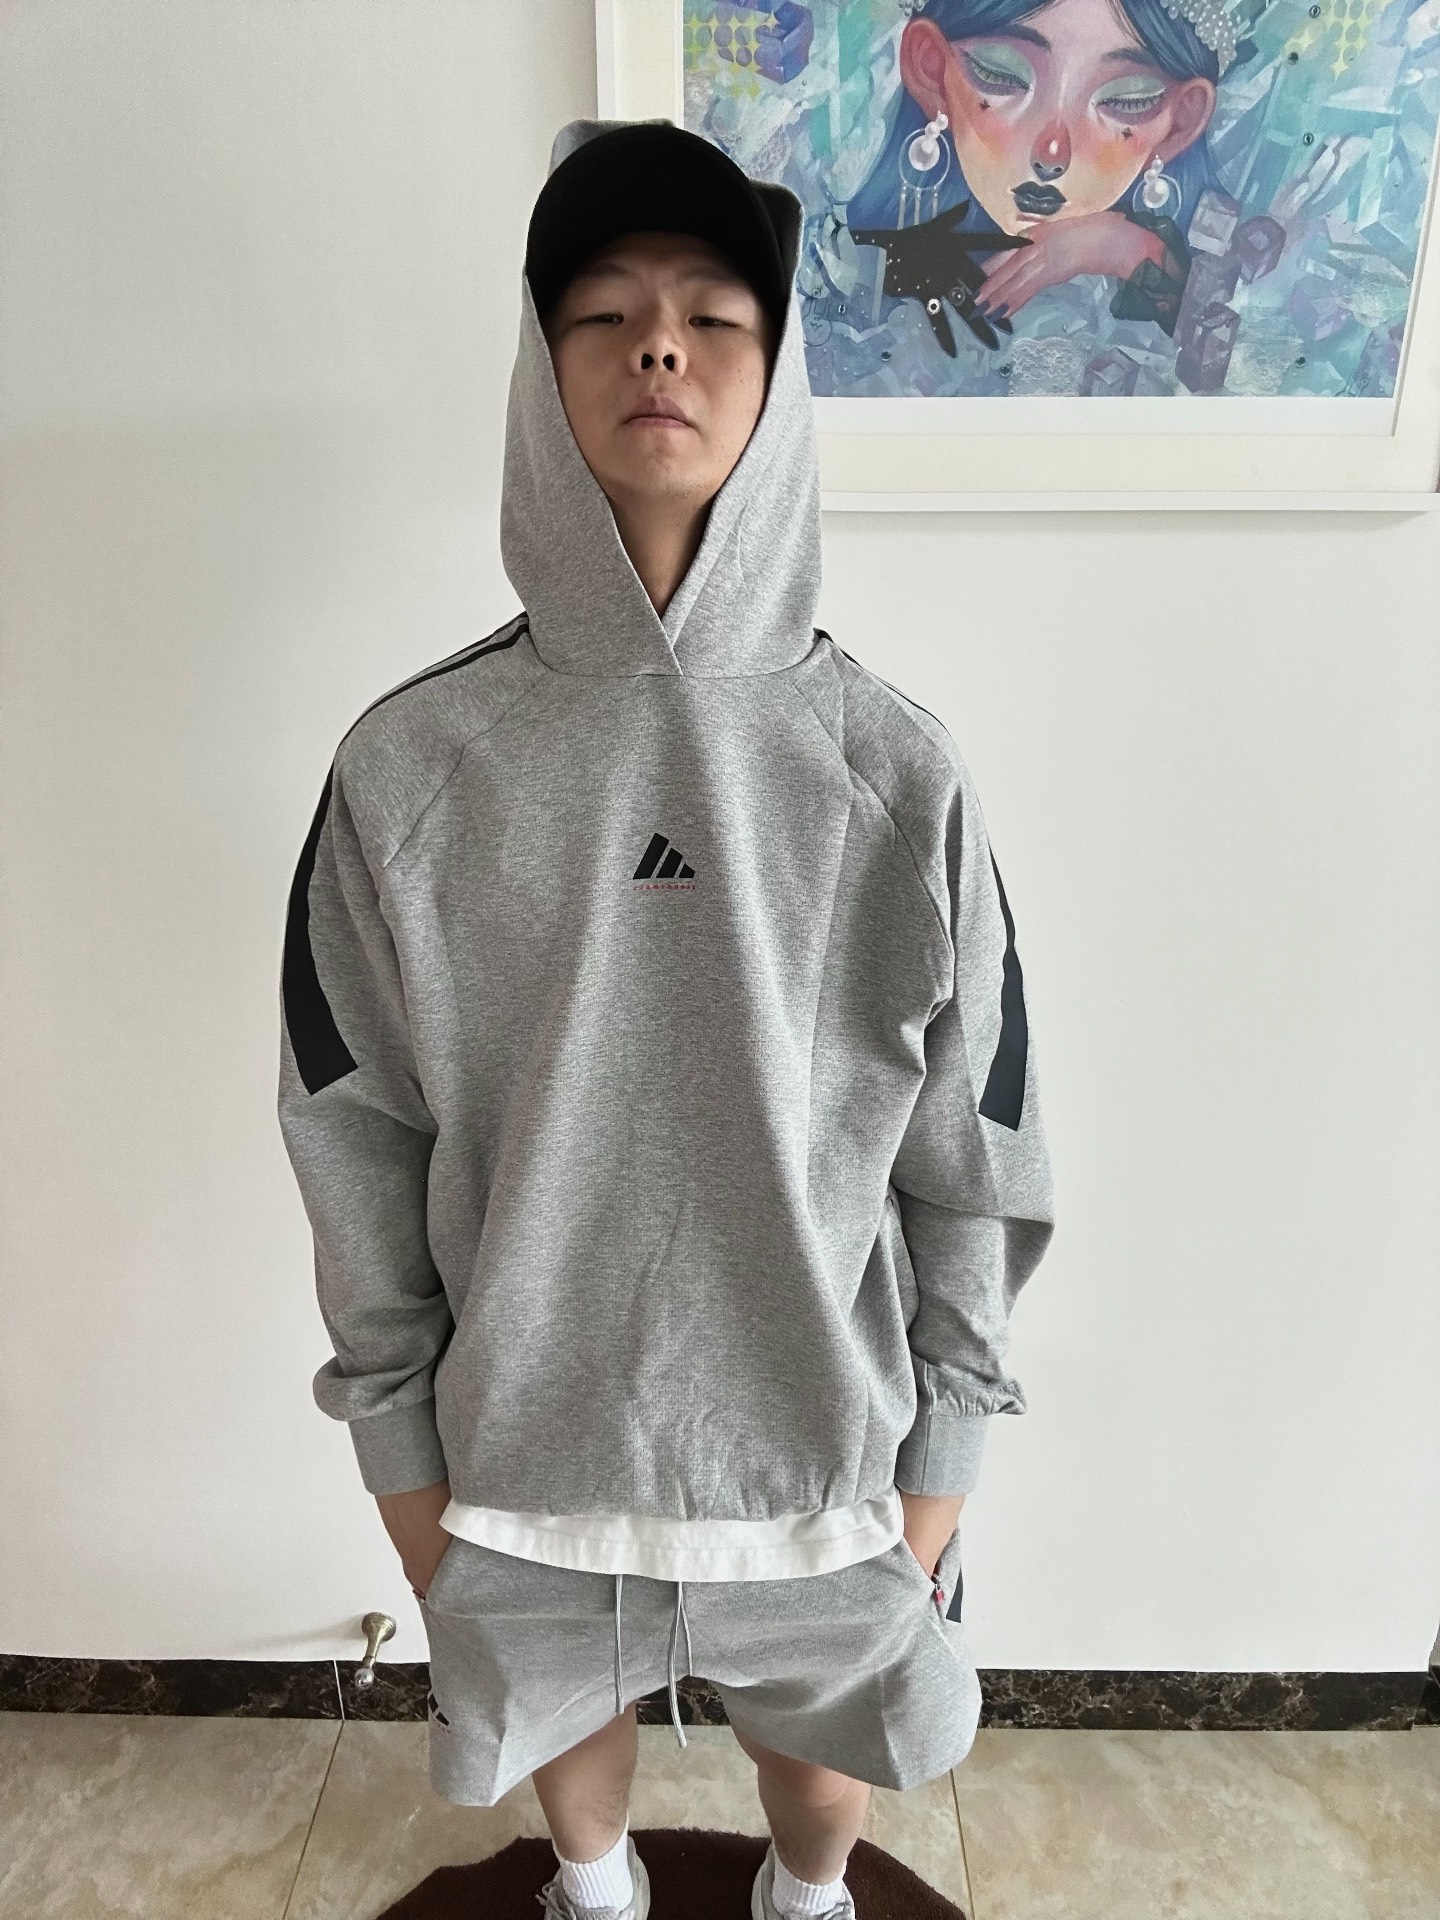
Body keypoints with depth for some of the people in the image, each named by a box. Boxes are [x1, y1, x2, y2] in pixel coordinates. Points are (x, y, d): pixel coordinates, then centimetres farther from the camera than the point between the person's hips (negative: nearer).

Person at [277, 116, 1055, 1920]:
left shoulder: (896, 770, -15)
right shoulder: (408, 764, -14)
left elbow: (971, 1157, -6)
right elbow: (353, 1138, -5)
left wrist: (940, 1456, 0)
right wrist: (399, 1446, 1)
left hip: (819, 1431, 0)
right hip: (521, 1430, 1)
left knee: (824, 1730, 27)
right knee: (555, 1707, 29)